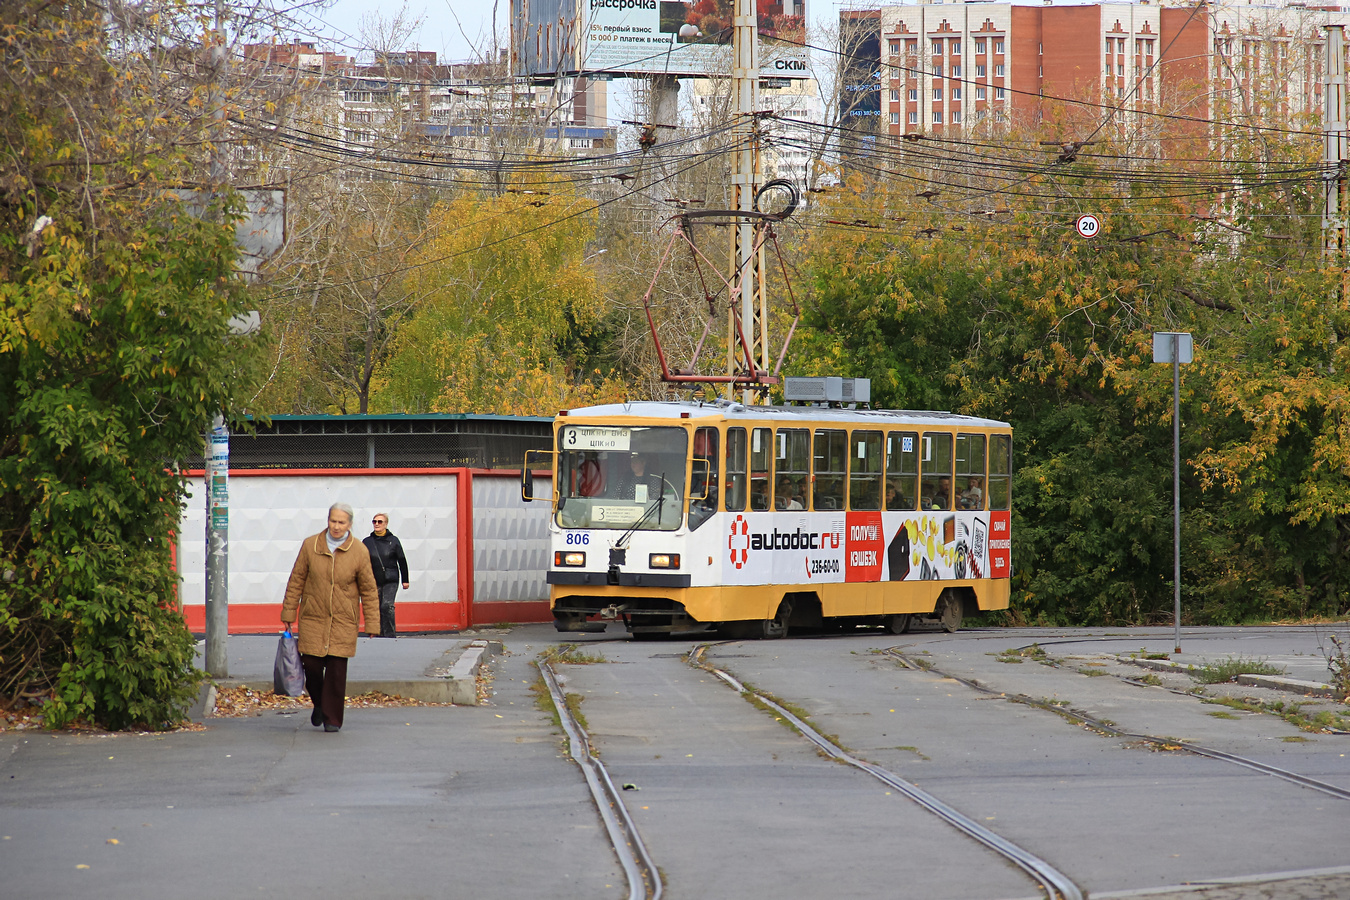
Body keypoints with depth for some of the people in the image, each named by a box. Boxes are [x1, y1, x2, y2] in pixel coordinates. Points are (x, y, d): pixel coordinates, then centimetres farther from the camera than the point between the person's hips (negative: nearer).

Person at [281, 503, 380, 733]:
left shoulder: (359, 552, -2)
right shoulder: (310, 546, 0)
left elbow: (368, 590, 2)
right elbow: (296, 581, 7)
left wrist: (372, 623, 0)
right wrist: (288, 613, 6)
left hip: (343, 621, -1)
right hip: (312, 618, 1)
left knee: (337, 669, -4)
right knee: (311, 664, -1)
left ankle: (332, 718, 8)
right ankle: (319, 704, 28)